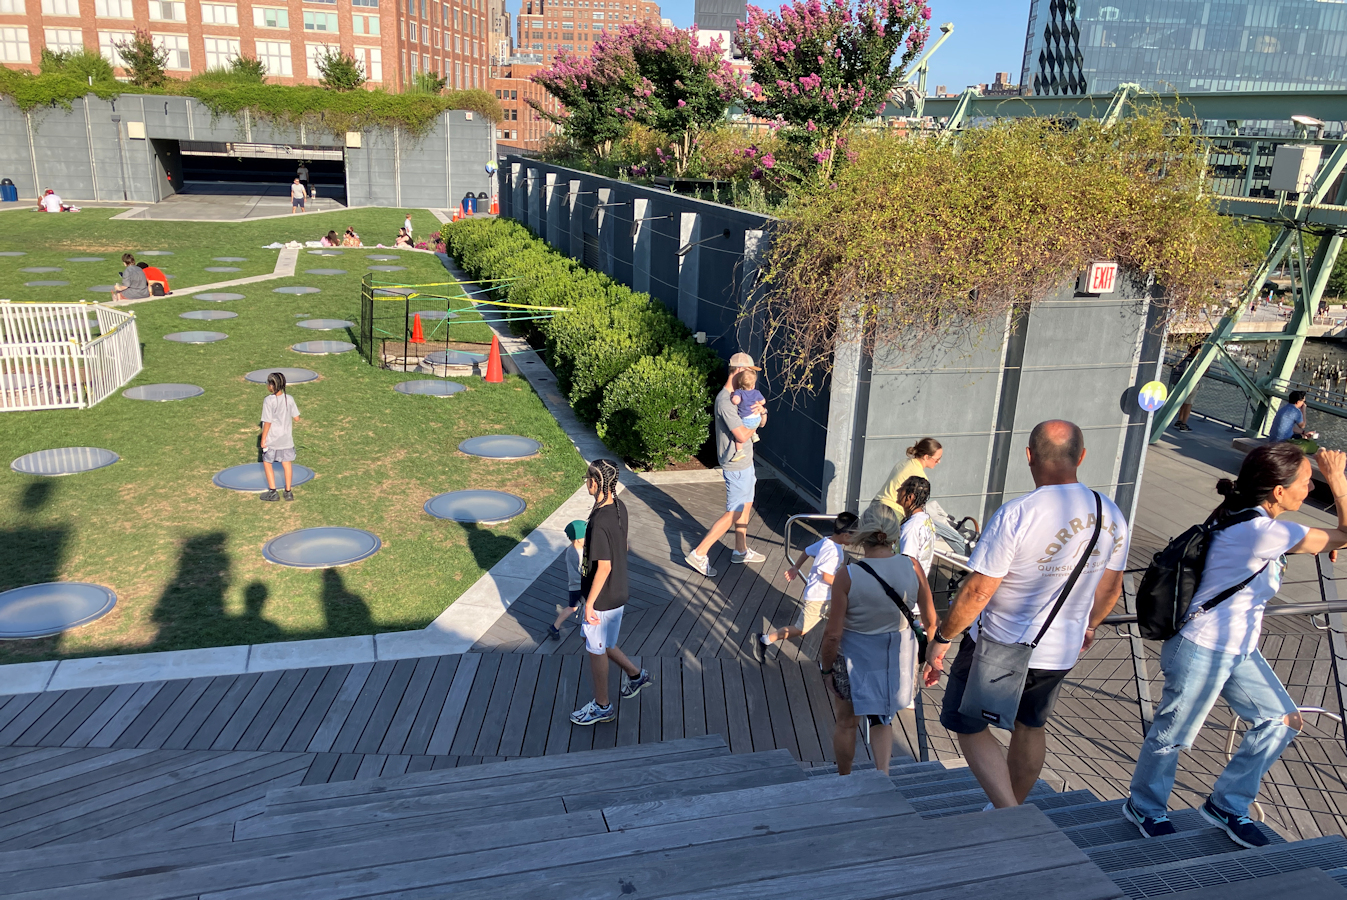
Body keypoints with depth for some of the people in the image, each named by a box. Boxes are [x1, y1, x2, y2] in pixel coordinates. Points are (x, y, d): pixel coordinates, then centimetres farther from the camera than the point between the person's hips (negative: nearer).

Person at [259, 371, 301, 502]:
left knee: (267, 463, 13)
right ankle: (288, 492, 17)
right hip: (286, 438, 4)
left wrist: (263, 439, -8)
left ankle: (272, 492, 14)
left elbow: (267, 422, -17)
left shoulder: (269, 401, -19)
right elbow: (296, 418, -1)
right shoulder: (289, 399, -6)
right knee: (287, 463, 12)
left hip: (272, 439, -4)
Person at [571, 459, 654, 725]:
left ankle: (602, 707, 28)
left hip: (603, 598, -8)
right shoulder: (619, 507, -3)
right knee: (601, 642, 27)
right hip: (617, 591, 9)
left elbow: (604, 566, -27)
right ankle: (635, 674, 40)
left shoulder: (600, 522, -30)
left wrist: (589, 603, -17)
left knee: (596, 650, 10)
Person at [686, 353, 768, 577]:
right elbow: (741, 435, -29)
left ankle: (741, 550, 35)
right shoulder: (725, 400, -24)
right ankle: (699, 553, 0)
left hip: (745, 461, 10)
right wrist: (754, 424, -10)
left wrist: (762, 411, -10)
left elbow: (761, 423, 12)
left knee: (746, 506, 20)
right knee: (734, 513, -4)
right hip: (736, 465, -10)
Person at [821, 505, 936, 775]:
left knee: (847, 722, 21)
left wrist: (827, 668, -2)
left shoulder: (847, 576, -22)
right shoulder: (912, 568, -14)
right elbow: (930, 620, -2)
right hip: (898, 659, 3)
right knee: (882, 719, 25)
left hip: (856, 660, -3)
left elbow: (833, 635, -18)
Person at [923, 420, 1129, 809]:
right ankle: (1014, 810, 43)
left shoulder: (1015, 515, -26)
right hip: (1062, 650, 6)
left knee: (969, 727, 11)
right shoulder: (1111, 515, -6)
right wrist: (1088, 626, 27)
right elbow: (1110, 588, 8)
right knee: (1031, 727, 25)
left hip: (1000, 646, -6)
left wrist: (940, 638, -10)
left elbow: (978, 590, -22)